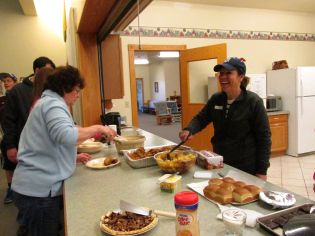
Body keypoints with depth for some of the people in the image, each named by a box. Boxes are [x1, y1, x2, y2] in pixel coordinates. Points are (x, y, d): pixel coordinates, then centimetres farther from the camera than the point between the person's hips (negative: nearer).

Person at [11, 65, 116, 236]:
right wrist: (98, 128, -22)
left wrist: (73, 156, 18)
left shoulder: (48, 102, 18)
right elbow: (66, 136, -34)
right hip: (38, 189, -10)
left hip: (38, 186, 10)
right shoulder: (53, 103, -14)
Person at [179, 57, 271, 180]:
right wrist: (189, 130, -18)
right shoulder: (216, 99, 0)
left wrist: (262, 171, -14)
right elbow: (200, 118, 5)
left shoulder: (253, 101, -15)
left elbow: (264, 137, -13)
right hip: (219, 163, 5)